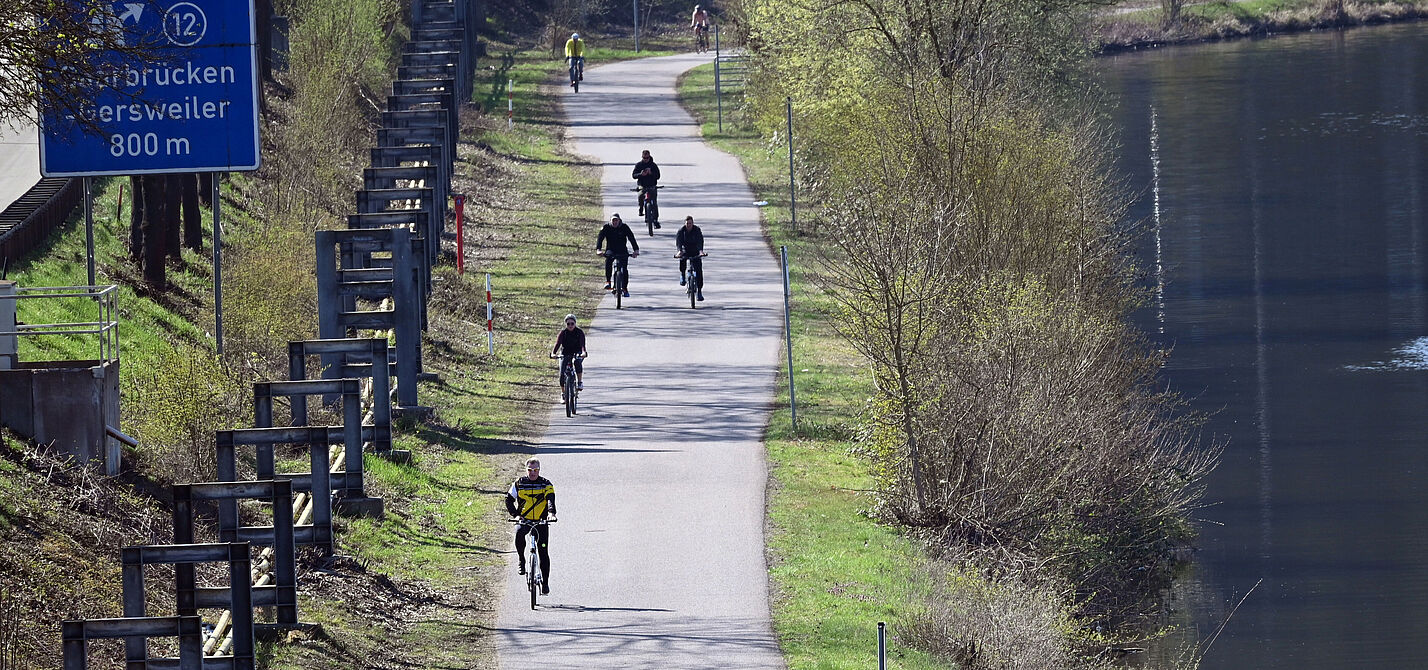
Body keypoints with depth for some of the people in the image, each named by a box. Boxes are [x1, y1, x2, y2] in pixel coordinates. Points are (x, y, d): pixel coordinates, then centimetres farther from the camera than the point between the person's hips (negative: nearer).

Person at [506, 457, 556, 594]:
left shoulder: (546, 484, 0)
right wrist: (515, 514, -13)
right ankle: (521, 560, -11)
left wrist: (551, 513, -34)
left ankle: (545, 583, 8)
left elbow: (551, 499, -14)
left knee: (543, 552, -2)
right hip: (524, 520, 0)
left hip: (541, 522, 0)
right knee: (519, 533, -34)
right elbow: (509, 499, 3)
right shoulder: (519, 483, 3)